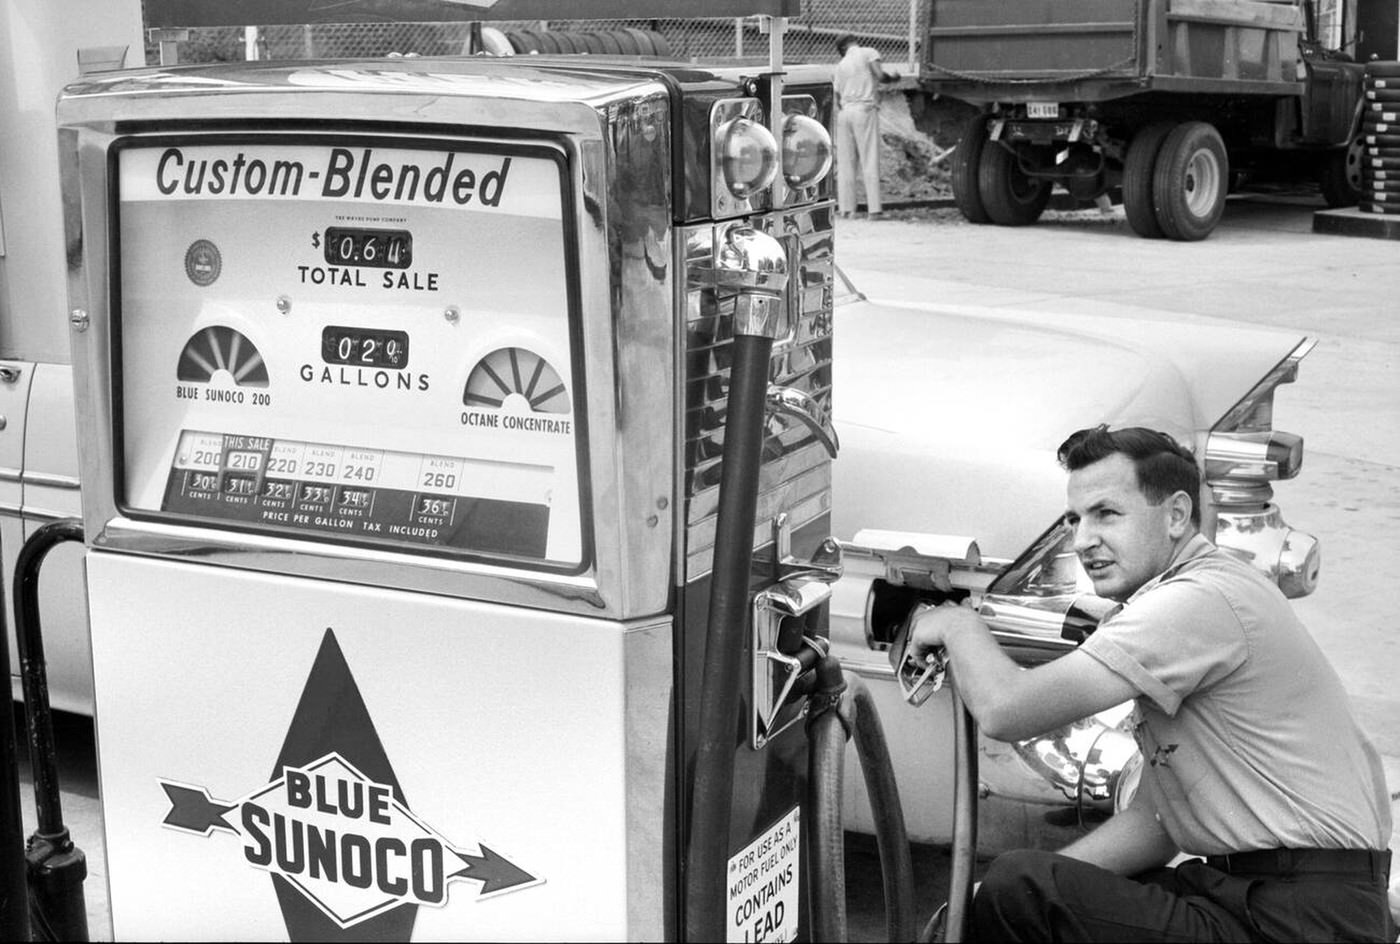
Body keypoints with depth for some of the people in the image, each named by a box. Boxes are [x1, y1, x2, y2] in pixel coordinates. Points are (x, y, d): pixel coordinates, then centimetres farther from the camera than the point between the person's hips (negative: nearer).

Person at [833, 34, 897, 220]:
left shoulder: (840, 65, 17)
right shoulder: (868, 53, 3)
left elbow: (838, 97, 14)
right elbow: (880, 76, -10)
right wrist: (893, 77, 8)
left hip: (844, 111, 4)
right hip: (865, 109, -4)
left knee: (845, 162, 8)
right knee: (870, 161, -4)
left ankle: (845, 207, 7)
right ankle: (874, 208, -7)